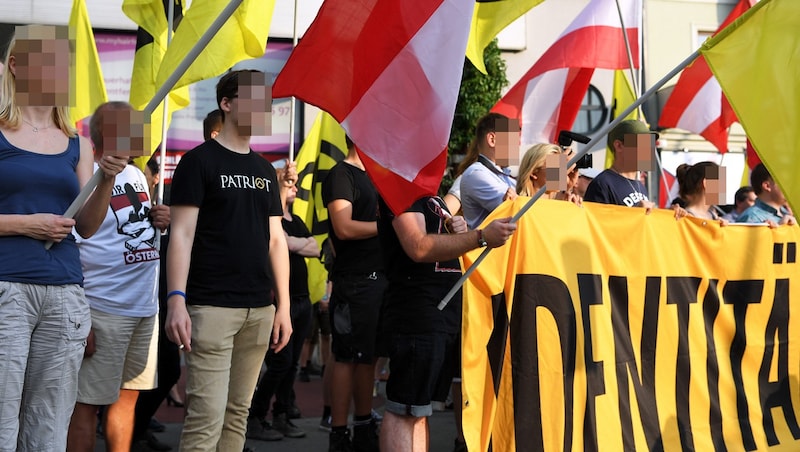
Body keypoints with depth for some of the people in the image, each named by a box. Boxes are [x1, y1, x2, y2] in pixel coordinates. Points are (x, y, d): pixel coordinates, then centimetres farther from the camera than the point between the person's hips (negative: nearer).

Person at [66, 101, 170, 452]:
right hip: (104, 308, -8)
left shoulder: (136, 175, 13)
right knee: (87, 402, -2)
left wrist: (160, 220, 1)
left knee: (128, 395, 14)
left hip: (145, 306, 8)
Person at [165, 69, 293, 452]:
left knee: (239, 412, 8)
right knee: (207, 416, -11)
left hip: (259, 309, 6)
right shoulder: (199, 161, -2)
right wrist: (176, 301, -18)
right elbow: (181, 235, -8)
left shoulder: (265, 170, 17)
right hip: (212, 306, -6)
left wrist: (284, 306, 11)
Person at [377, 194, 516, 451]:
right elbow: (419, 247, -24)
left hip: (440, 314, 10)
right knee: (403, 411, -9)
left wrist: (457, 231, 4)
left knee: (416, 410, 14)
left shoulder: (429, 194, 20)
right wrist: (481, 237, -30)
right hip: (416, 313, -10)